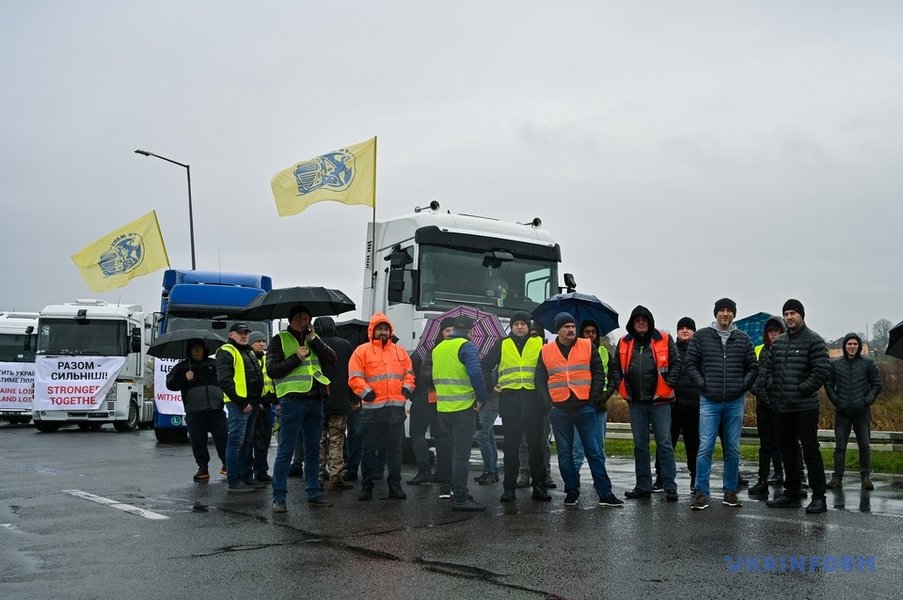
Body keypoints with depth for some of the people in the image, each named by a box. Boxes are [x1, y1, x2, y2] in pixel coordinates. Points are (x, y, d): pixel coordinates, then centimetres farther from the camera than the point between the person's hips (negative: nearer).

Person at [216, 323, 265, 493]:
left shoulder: (249, 352, 23)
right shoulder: (226, 352, -6)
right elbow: (224, 380, -16)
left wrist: (257, 401, 16)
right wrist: (241, 401, -19)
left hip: (252, 404, 9)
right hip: (239, 404, -9)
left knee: (247, 442, 14)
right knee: (236, 441, -8)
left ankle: (246, 476, 21)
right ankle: (234, 481, -6)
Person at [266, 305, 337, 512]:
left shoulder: (314, 339, 17)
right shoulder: (280, 340, 2)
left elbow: (332, 359, 1)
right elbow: (272, 370, -8)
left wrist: (313, 339, -5)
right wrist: (296, 358, -13)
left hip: (315, 400, 6)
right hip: (292, 399, -5)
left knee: (313, 451, 11)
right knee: (285, 451, -5)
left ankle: (314, 494, 18)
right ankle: (278, 497, -2)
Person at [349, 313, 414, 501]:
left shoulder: (400, 351, 15)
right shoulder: (362, 351, 1)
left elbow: (409, 373, 19)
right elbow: (354, 377, -4)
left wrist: (406, 388, 3)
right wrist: (365, 392, -13)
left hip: (396, 407, 4)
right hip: (372, 408, -3)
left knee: (395, 449, 8)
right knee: (370, 449, 3)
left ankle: (395, 486, 15)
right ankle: (367, 486, 10)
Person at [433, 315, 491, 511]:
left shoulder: (438, 348, 13)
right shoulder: (467, 346, -11)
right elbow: (476, 373, -23)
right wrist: (482, 397, -12)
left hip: (443, 407, 7)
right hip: (463, 407, -7)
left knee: (456, 451, 18)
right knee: (462, 454, -4)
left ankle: (458, 492, 25)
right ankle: (460, 499, -3)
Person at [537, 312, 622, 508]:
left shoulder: (588, 347, 5)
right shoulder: (546, 351, 7)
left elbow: (598, 374, 5)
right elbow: (540, 380, 8)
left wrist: (594, 399, -4)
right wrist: (549, 403, -3)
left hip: (584, 407, -1)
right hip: (559, 409, 1)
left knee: (594, 451, 0)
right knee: (565, 453, 7)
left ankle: (605, 493, 2)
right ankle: (571, 492, 15)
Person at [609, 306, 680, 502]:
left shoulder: (664, 340, 1)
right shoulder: (624, 343, 10)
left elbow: (676, 363, 0)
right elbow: (616, 367, 14)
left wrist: (668, 384, -9)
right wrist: (619, 386, 0)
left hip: (659, 400, -4)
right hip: (636, 403, 4)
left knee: (664, 443, -4)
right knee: (640, 445, 9)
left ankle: (670, 487, -1)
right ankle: (643, 486, 17)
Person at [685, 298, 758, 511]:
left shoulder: (743, 339, 8)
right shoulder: (701, 336, 2)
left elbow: (753, 367, 12)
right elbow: (690, 363, 2)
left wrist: (743, 385, 0)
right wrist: (702, 384, -6)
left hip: (735, 402, 2)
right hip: (709, 401, -2)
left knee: (733, 449, 8)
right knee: (705, 447, -6)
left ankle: (730, 491, 18)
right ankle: (701, 493, 0)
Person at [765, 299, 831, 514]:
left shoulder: (813, 340, -5)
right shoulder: (778, 342, 14)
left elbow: (823, 370, -13)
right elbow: (769, 367, 22)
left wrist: (802, 389, -14)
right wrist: (772, 387, 6)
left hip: (805, 407, -7)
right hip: (782, 407, 7)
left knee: (810, 451, -6)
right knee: (787, 452, 12)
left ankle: (819, 497, 0)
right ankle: (791, 494, 21)